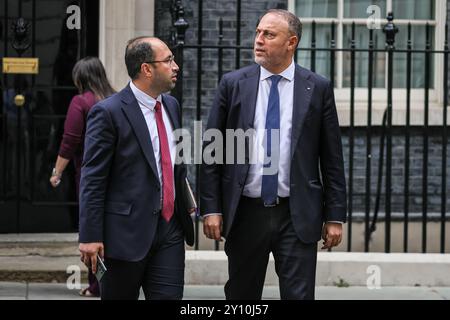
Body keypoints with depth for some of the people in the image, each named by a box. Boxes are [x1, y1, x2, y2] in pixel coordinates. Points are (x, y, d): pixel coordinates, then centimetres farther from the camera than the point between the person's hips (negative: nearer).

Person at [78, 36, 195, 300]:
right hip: (127, 232, -6)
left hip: (170, 229, 6)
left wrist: (186, 198, 10)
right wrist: (90, 237, -15)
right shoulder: (108, 112, -10)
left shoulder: (172, 105, 12)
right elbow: (92, 180, -12)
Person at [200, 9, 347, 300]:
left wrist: (335, 216, 0)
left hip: (297, 216, -1)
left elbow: (332, 159, 3)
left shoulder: (318, 88, 2)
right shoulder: (233, 84, 3)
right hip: (245, 213, 1)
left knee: (299, 295, -4)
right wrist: (211, 208, -3)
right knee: (242, 297, 11)